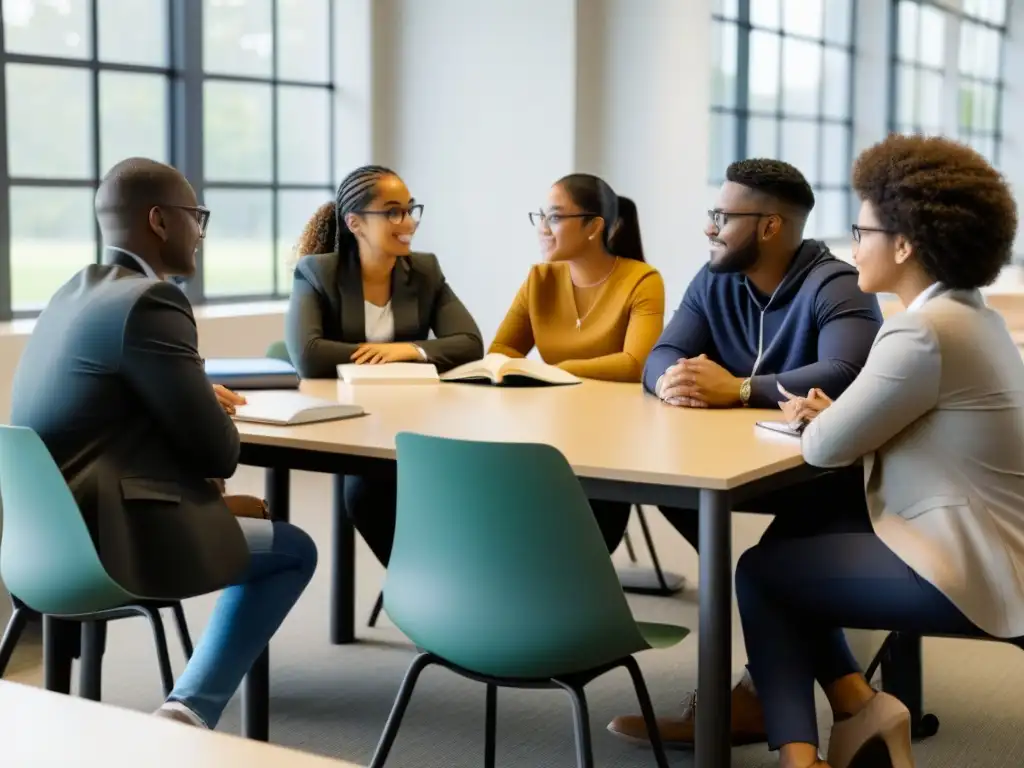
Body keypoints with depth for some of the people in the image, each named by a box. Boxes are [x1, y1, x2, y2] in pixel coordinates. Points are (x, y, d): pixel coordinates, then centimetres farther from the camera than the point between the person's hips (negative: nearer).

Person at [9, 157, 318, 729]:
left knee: (238, 515, 29)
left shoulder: (72, 294, 14)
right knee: (295, 550, 8)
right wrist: (214, 423, 9)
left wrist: (199, 399, 16)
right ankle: (189, 710, 1)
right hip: (99, 538, -10)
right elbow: (220, 451, -13)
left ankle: (187, 709, 26)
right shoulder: (149, 301, -15)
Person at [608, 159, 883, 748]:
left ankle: (765, 687, -22)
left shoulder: (837, 286, -16)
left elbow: (843, 375, -33)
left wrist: (736, 389, -41)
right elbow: (660, 357, -2)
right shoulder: (715, 283, 6)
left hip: (832, 467, -6)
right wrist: (674, 379, -28)